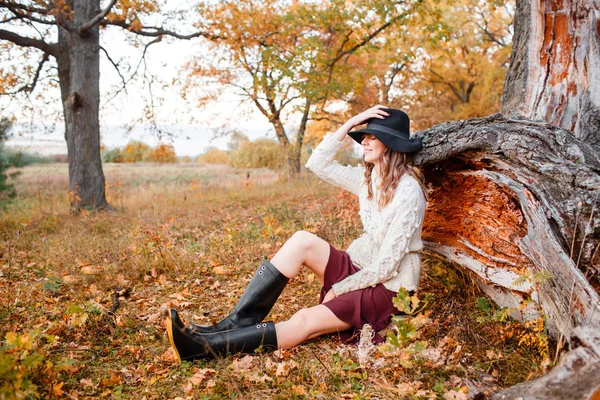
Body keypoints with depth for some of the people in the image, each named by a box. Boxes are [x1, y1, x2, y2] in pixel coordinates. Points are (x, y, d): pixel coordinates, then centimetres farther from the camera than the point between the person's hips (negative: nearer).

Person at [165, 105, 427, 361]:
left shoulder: (408, 192, -20)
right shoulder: (367, 178, 4)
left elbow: (386, 266, -21)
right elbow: (317, 164, 2)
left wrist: (338, 289, -14)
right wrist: (349, 124, -6)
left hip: (388, 287, -7)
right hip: (360, 269, 7)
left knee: (306, 321, -27)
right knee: (303, 241, -20)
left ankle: (206, 347, -29)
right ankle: (235, 324, -20)